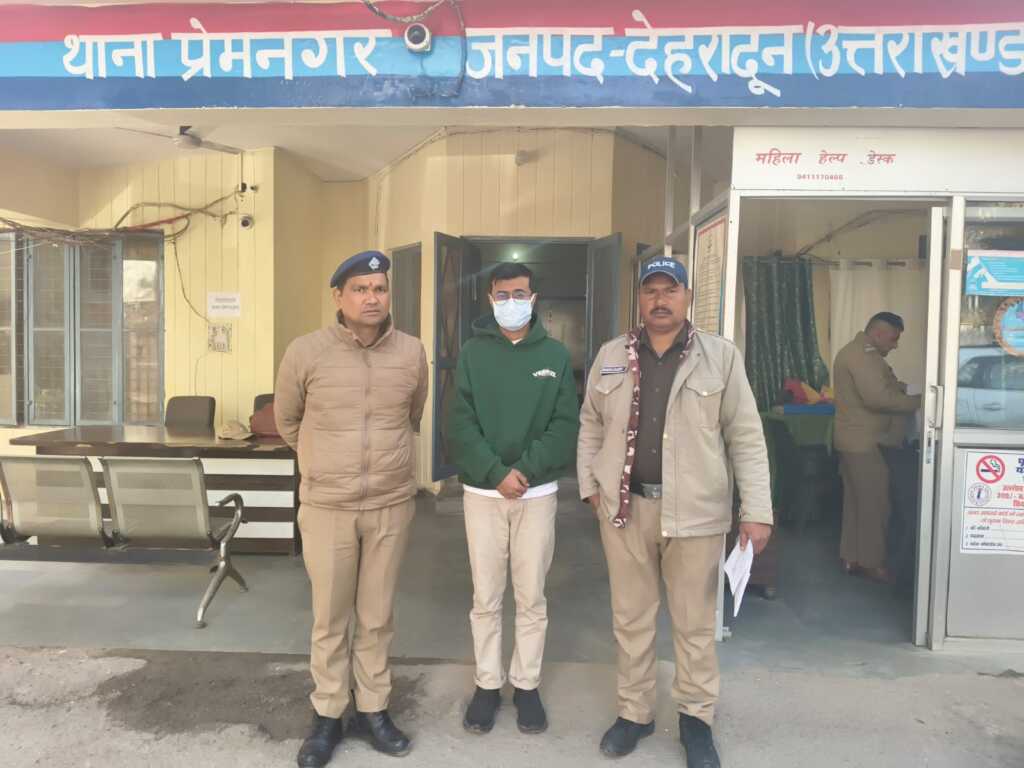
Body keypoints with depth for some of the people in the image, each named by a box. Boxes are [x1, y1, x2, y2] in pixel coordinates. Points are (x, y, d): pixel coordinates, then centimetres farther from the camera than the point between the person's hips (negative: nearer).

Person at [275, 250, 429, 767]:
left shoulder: (412, 353, -3)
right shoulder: (305, 352, -8)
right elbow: (287, 422, 9)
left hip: (392, 506, 2)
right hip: (327, 507, -1)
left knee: (377, 617, 14)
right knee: (330, 619, 11)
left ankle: (373, 710, 32)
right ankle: (327, 716, 29)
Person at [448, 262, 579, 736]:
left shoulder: (555, 354, 2)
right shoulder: (472, 352, 1)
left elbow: (567, 425, -3)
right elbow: (461, 425, -6)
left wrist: (525, 469, -15)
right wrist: (495, 473, -17)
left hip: (538, 492, 0)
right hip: (482, 492, 0)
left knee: (531, 597, 9)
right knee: (486, 598, 9)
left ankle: (527, 685, 26)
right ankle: (488, 683, 26)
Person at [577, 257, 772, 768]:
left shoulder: (721, 356, -3)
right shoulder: (611, 356, 5)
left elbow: (745, 436, -4)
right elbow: (590, 425, 12)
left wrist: (756, 510, -7)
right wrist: (590, 485, 5)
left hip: (695, 510, -2)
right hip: (625, 505, 2)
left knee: (695, 622, 11)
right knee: (630, 617, 14)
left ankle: (696, 718, 32)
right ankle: (634, 711, 33)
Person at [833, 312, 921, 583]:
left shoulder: (858, 352, 18)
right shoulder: (862, 354, -17)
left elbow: (877, 388, 20)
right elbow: (878, 398, -25)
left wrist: (901, 386, 4)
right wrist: (918, 401, -17)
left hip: (857, 440, 11)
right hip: (865, 442, -11)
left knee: (856, 500, 14)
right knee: (874, 503, -2)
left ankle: (851, 557, 20)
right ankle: (871, 562, 7)